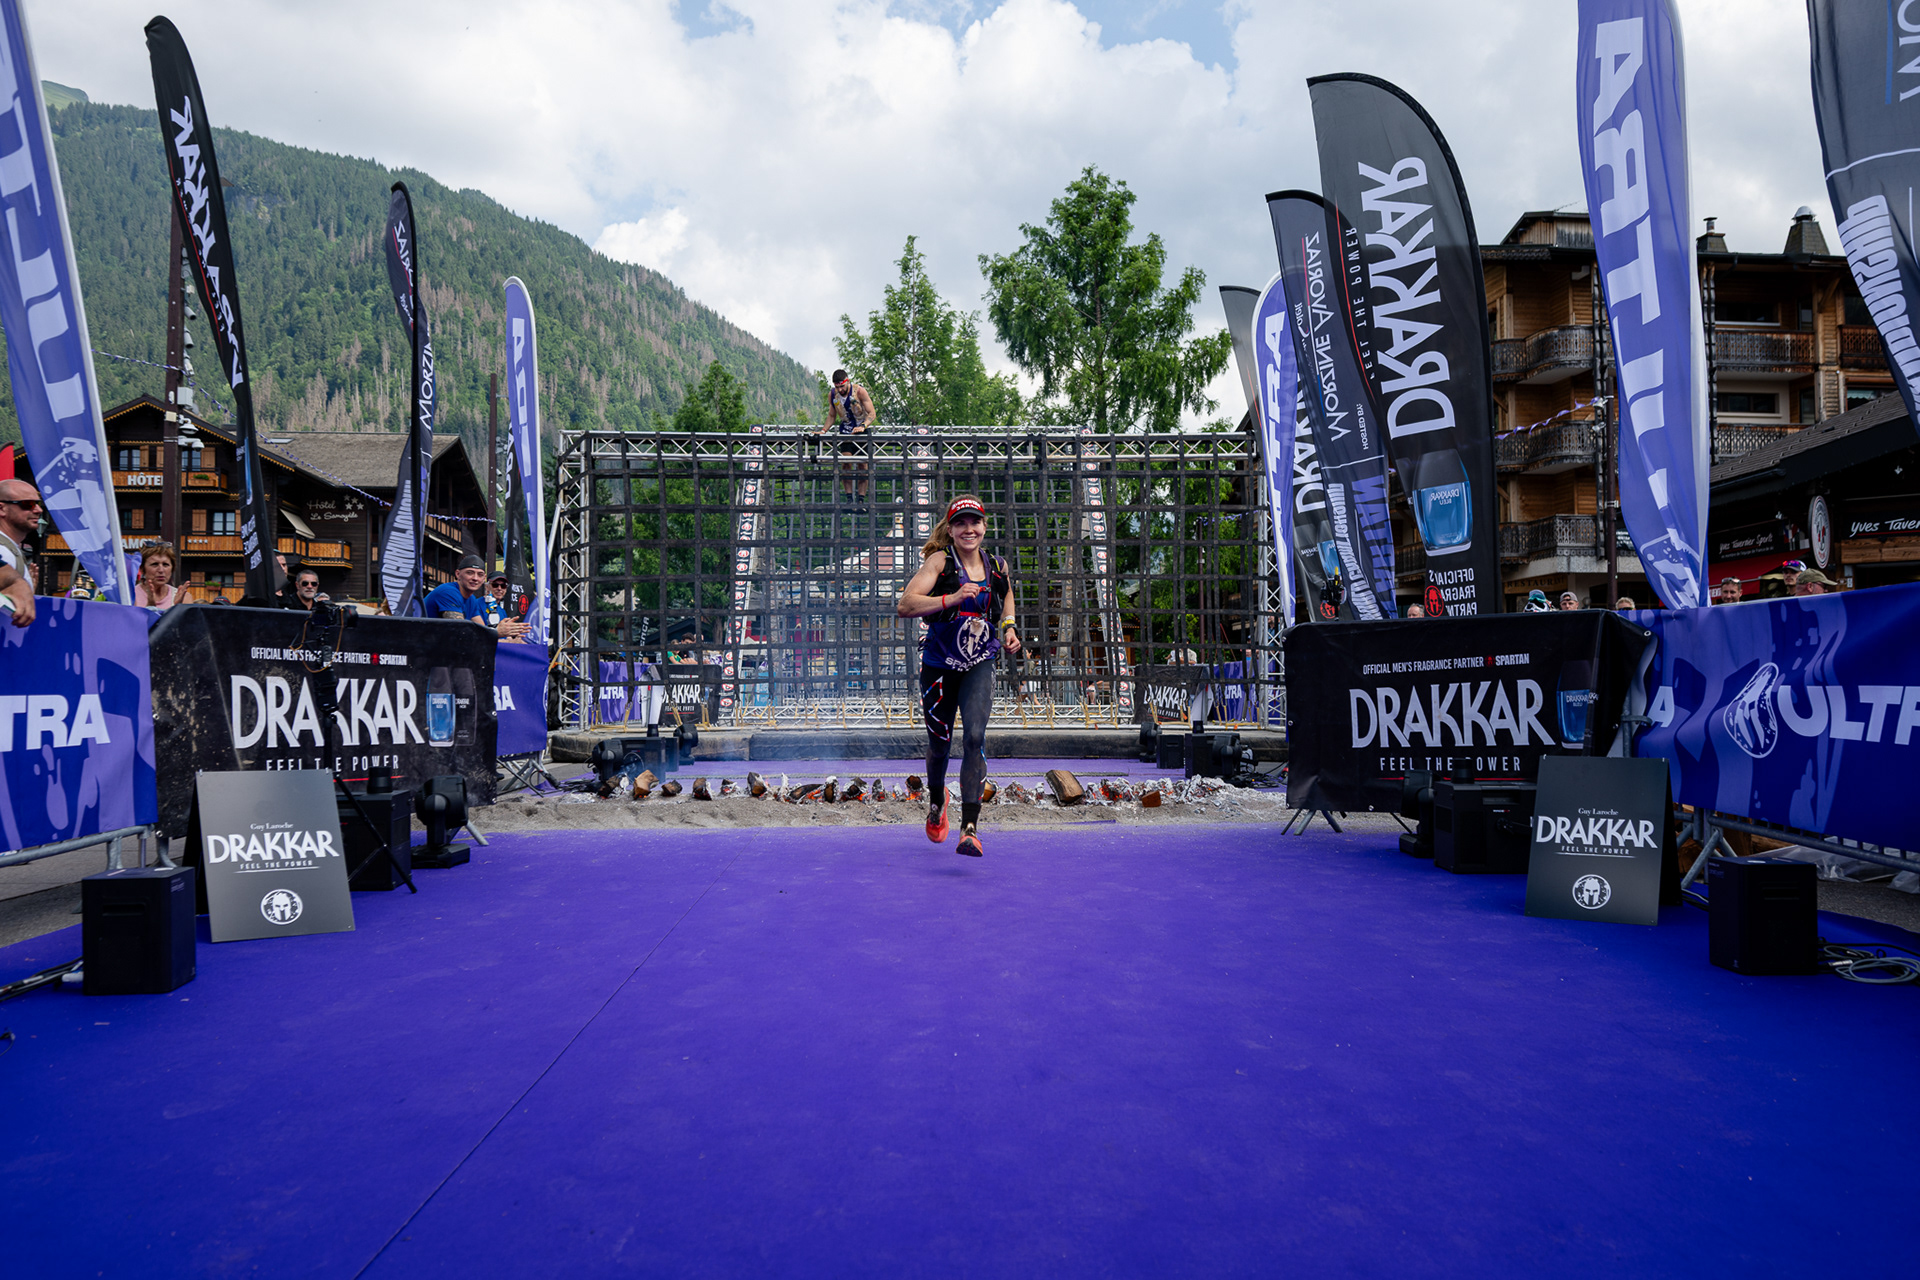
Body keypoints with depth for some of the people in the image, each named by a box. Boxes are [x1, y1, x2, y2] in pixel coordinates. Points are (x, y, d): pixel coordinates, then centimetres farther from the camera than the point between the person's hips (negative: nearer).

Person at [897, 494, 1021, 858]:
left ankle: (970, 829, -18)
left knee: (975, 737, -18)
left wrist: (1009, 627, 7)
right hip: (939, 665, -1)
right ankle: (937, 801, 45)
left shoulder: (997, 567, 0)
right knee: (940, 743, 11)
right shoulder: (940, 561, -12)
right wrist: (951, 599, -35)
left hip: (979, 666, 1)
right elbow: (905, 605, -24)